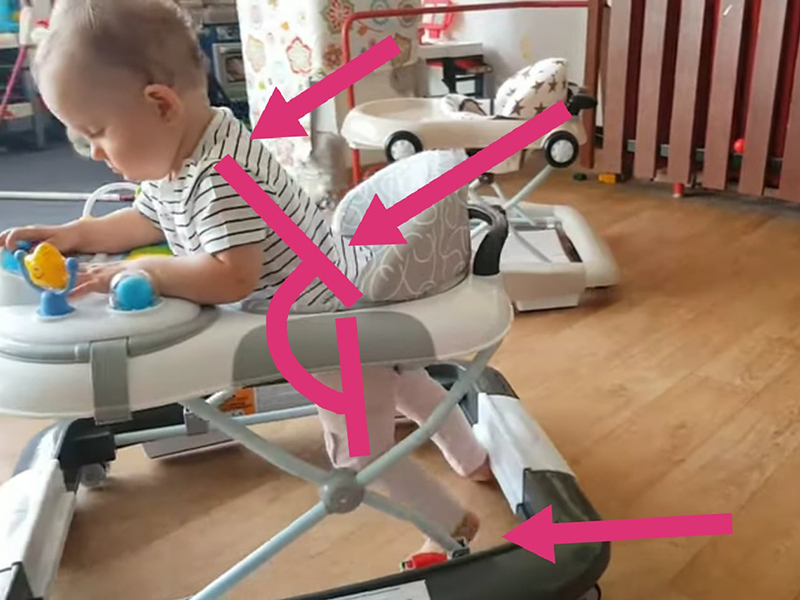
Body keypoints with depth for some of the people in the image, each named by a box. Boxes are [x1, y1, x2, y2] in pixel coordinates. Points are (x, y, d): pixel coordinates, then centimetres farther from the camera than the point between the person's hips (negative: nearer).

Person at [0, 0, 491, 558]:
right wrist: (73, 235, 2)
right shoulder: (175, 158, -2)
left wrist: (139, 271, -30)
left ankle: (453, 522, 30)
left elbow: (233, 277, -40)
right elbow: (147, 220, 13)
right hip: (335, 305, 10)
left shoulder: (221, 176, -35)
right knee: (401, 383, 28)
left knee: (361, 451, 6)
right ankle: (474, 459, 53)